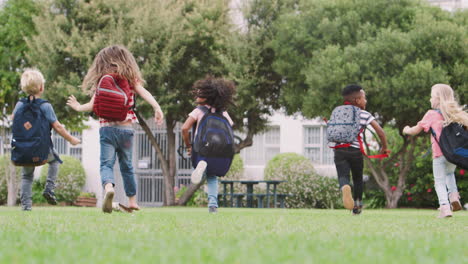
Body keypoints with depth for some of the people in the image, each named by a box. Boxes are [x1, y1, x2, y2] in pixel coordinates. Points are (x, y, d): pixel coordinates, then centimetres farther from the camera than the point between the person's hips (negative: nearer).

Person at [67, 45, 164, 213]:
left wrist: (78, 107, 19)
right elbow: (144, 93, -8)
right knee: (126, 165, 17)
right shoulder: (131, 79, 9)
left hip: (107, 128, -2)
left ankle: (108, 187, -40)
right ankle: (132, 201, 23)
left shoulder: (102, 80, 4)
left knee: (106, 164, -10)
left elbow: (93, 105, 0)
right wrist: (157, 108, -19)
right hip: (126, 128, 2)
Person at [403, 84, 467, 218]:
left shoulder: (432, 114, 1)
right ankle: (454, 196, 10)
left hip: (439, 154, -4)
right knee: (450, 173, 30)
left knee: (439, 181, 3)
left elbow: (416, 130, 10)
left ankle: (444, 206, -14)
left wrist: (407, 130, 29)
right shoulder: (456, 112, 9)